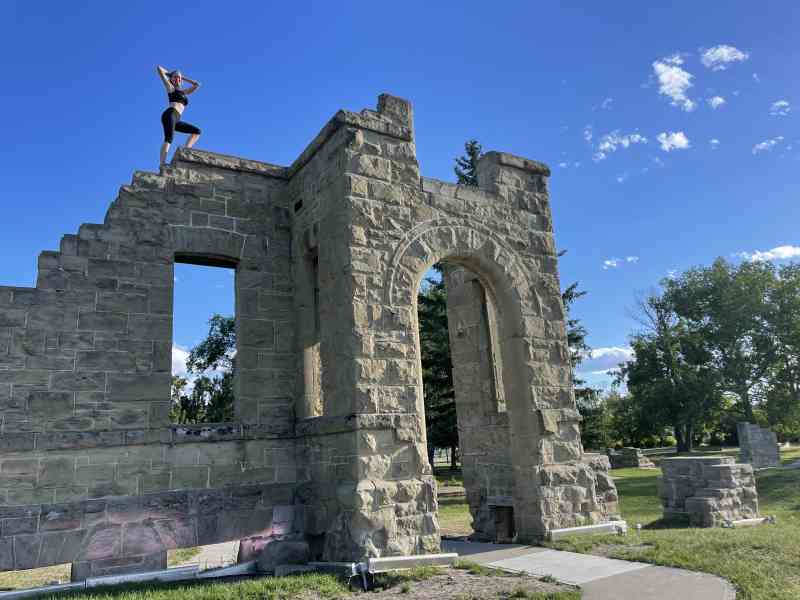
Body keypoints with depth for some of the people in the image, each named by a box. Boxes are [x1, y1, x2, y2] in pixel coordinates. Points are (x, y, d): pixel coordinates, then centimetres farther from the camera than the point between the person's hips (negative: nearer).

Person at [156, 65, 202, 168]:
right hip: (170, 114, -7)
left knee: (197, 131, 6)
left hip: (176, 120, 7)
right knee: (169, 138, -26)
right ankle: (162, 163, -42)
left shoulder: (184, 92, 30)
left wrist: (183, 78, 36)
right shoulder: (170, 87, 15)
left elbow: (197, 85, 35)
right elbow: (159, 68, 14)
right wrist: (169, 74, 31)